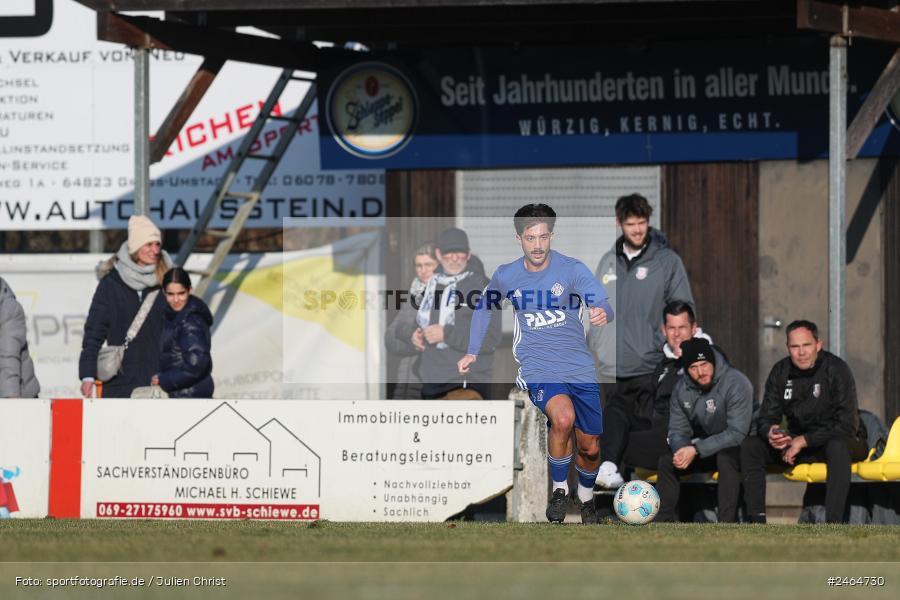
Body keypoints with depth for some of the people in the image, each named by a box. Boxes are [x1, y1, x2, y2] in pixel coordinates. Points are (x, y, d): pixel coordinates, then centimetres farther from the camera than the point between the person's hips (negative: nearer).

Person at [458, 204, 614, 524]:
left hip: (579, 367, 1)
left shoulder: (573, 269, -6)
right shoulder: (506, 276, 1)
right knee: (563, 418, -32)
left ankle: (586, 498, 41)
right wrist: (473, 352, 16)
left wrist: (602, 313, -43)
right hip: (537, 368, -1)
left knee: (590, 448, 8)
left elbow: (602, 304, -19)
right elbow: (485, 308, 22)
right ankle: (559, 490, -9)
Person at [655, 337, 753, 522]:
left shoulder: (736, 384, -23)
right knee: (665, 461, -12)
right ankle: (663, 520, -6)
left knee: (725, 458, -37)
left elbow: (737, 433, -27)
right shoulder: (682, 388, -3)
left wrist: (697, 450, -31)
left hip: (735, 447, -6)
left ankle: (727, 522, -36)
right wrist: (682, 449, -24)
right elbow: (677, 430, 2)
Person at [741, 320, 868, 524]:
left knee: (837, 446, -40)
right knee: (750, 446, -13)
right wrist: (771, 432, -24)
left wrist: (804, 441, -25)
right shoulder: (781, 372, -1)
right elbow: (766, 417, 2)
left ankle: (834, 524, -46)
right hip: (797, 443, 5)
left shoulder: (836, 369, -16)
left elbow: (848, 425, -21)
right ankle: (755, 520, -19)